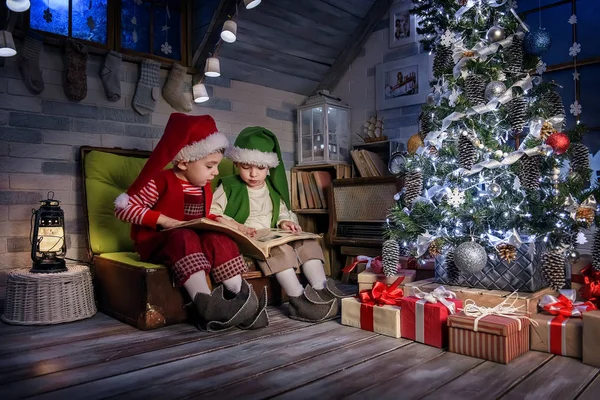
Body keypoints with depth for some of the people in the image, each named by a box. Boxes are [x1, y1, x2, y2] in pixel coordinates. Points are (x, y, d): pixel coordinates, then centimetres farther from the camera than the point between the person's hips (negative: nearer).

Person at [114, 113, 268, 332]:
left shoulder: (204, 187, 8)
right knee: (184, 239, -37)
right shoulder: (161, 181, -13)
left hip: (193, 240, 6)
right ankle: (207, 305, -43)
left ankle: (241, 297, -26)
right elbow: (123, 206, -16)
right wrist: (162, 220, -23)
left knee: (219, 240, -23)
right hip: (156, 241, -6)